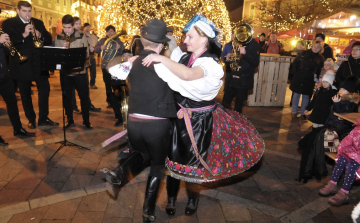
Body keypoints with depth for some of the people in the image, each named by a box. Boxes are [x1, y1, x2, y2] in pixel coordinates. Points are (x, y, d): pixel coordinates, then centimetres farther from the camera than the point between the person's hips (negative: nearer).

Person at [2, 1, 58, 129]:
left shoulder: (38, 23, 11)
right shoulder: (8, 23, 1)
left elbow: (49, 40, 6)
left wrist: (40, 35, -16)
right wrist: (23, 35, -24)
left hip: (39, 63, 2)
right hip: (21, 64, -2)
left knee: (45, 89, 0)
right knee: (25, 94, 6)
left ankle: (43, 118, 11)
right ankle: (31, 119, 20)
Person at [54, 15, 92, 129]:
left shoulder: (81, 36, -1)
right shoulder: (58, 37, 5)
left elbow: (87, 54, -3)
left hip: (80, 71, -2)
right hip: (65, 72, 2)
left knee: (84, 96, 3)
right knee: (66, 97, 10)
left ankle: (86, 120, 17)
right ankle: (70, 120, 25)